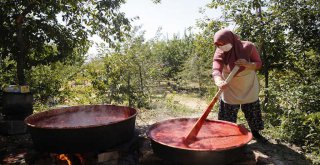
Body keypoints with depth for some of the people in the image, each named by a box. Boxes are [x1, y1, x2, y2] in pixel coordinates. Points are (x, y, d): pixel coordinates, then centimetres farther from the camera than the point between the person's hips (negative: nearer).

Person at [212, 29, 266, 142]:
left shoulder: (248, 47, -17)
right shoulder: (220, 53, -18)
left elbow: (259, 64, -9)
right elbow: (216, 70, -32)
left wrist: (248, 64, -32)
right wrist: (219, 82, -54)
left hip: (249, 88, 1)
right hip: (230, 89, 0)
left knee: (252, 111, 14)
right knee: (228, 115, 5)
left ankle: (255, 133, 36)